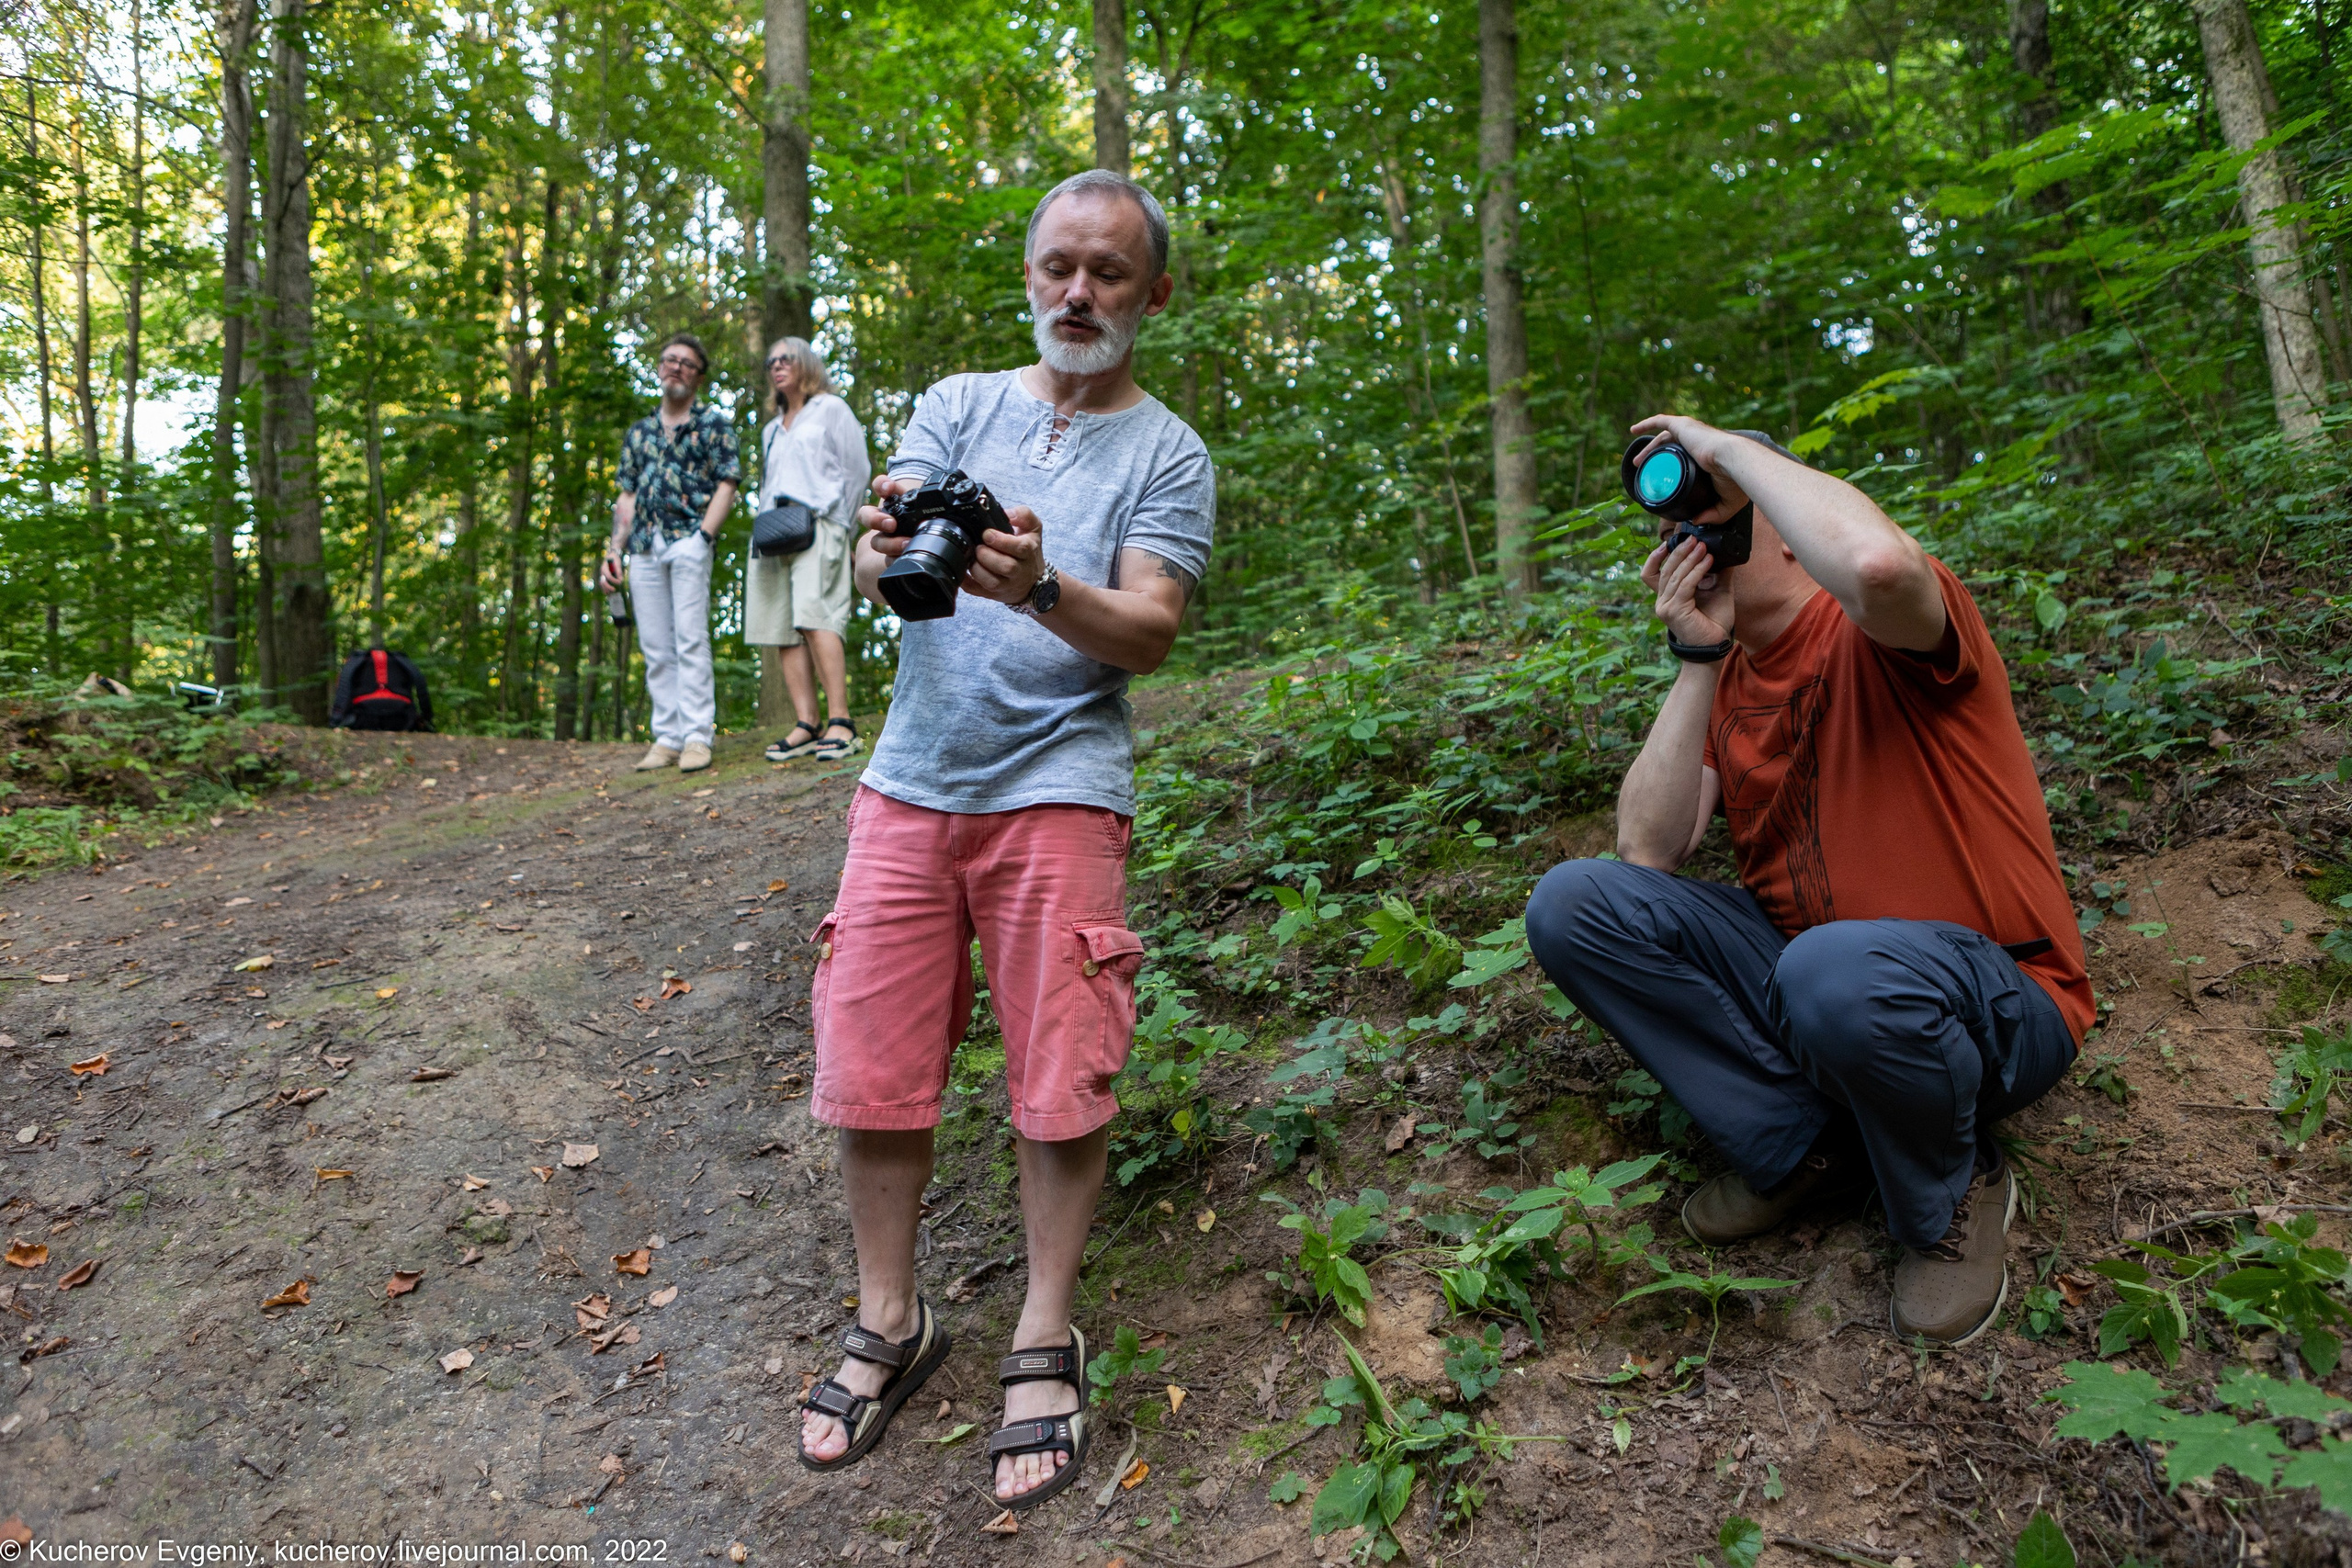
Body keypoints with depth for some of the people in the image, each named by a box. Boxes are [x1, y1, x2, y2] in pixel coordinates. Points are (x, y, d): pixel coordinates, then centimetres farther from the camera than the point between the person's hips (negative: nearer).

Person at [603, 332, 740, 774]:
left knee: (690, 639, -12)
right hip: (644, 547, 5)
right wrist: (614, 550, 10)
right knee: (655, 648, 3)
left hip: (688, 540, -5)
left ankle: (697, 737, -11)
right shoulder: (639, 432, 22)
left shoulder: (713, 423, 8)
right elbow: (628, 497, 20)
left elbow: (726, 485, -1)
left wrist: (704, 537, -14)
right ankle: (667, 737, 7)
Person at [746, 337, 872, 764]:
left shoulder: (831, 410, 11)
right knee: (781, 629, -5)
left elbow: (857, 471, 5)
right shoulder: (771, 430, 29)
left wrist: (839, 526, 1)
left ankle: (840, 722, -28)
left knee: (816, 617, -24)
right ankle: (807, 726, -7)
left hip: (816, 525, -7)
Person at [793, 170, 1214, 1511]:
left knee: (1060, 1081, -1)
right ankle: (890, 1322, 24)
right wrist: (888, 546, -25)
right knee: (871, 1067, 4)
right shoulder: (960, 405, 13)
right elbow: (875, 562, 0)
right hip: (911, 781, 3)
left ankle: (1046, 1341, 19)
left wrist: (1043, 589, -28)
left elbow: (1150, 632, -8)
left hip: (1057, 786, -2)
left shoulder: (1168, 453, 5)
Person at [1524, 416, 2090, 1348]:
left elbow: (1876, 561, -42)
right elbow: (1648, 851, -6)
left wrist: (1725, 446, -24)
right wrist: (1698, 658, -12)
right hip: (1791, 972, 6)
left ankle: (1953, 1194, -5)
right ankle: (1804, 1148, -5)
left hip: (1996, 1001, -6)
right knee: (1572, 904, -11)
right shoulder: (1723, 677, 6)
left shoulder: (1876, 636, -13)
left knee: (1840, 971, -41)